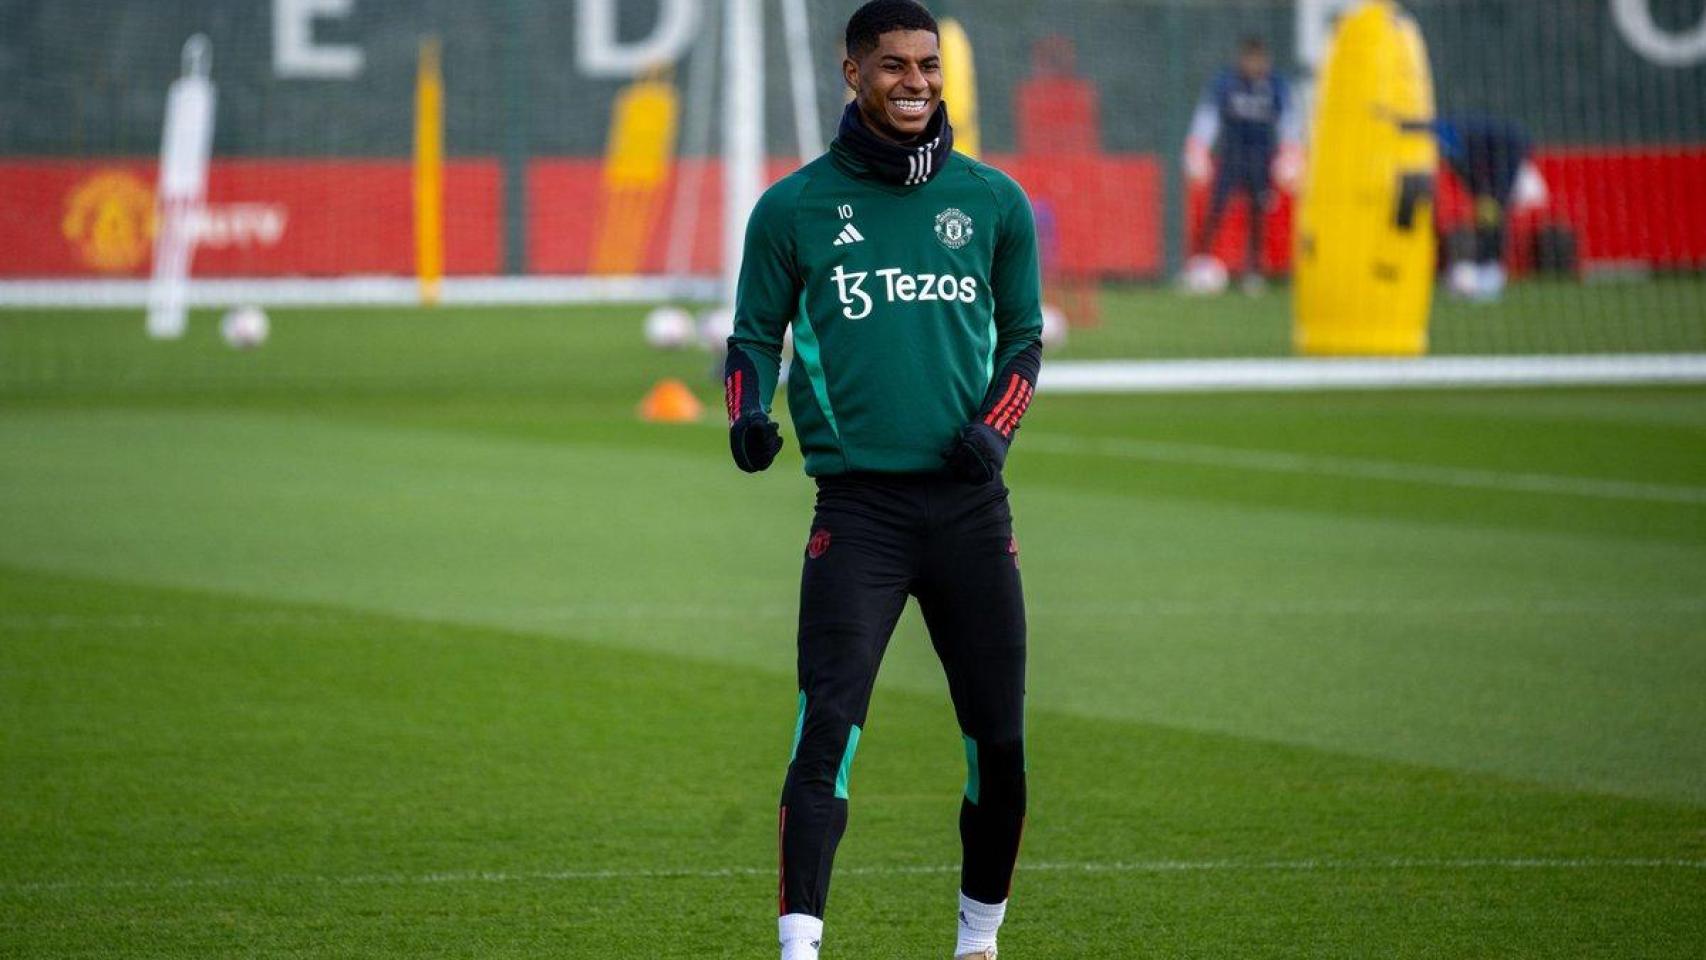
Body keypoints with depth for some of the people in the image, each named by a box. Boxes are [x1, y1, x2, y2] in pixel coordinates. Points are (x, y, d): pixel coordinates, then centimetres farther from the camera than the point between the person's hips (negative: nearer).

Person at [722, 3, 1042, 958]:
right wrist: (749, 413, -10)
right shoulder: (795, 207, 3)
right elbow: (757, 333, 10)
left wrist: (995, 423, -2)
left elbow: (1023, 333, 16)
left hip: (970, 500, 2)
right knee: (829, 726, -15)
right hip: (858, 506, -2)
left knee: (998, 739, 5)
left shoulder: (993, 201, 9)